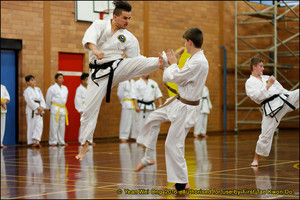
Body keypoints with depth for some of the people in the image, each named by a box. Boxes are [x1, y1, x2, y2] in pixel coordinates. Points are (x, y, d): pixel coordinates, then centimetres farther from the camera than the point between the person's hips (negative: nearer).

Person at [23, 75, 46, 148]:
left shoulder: (38, 89, 15)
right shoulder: (27, 91, -4)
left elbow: (42, 99, 9)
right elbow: (30, 101, -14)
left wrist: (42, 108, -7)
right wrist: (38, 107, -17)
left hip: (39, 110, 5)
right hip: (31, 110, -5)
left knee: (39, 125, -10)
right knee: (31, 125, -2)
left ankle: (37, 141, -16)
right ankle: (32, 142, 6)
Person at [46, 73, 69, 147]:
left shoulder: (65, 88, 12)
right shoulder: (52, 88, -7)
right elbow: (48, 99, 0)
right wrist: (49, 108, 6)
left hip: (63, 108, 6)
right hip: (55, 108, -6)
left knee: (62, 126, 8)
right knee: (54, 125, -6)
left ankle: (61, 141, 16)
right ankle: (53, 141, 0)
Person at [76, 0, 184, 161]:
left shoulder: (129, 38, 4)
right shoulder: (100, 25, -2)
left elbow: (137, 61, 5)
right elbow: (89, 37, -22)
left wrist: (160, 60, -11)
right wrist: (95, 49, -45)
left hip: (118, 68, 1)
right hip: (99, 73, -1)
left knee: (143, 62, -26)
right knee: (90, 108, -1)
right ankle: (85, 144, 13)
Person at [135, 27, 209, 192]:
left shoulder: (198, 62, -26)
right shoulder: (194, 58, 7)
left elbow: (176, 77, -20)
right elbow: (179, 77, 15)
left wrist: (173, 63, -4)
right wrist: (164, 68, 15)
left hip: (186, 108, -10)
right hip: (178, 101, 10)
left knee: (173, 144, -6)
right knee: (153, 118, 19)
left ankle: (182, 183, 4)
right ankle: (148, 158, 29)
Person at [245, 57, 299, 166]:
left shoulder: (267, 78, 19)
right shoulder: (250, 82, 2)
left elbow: (281, 89, 22)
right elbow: (257, 96, -14)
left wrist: (290, 96, 18)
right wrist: (268, 85, -15)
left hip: (283, 99, 5)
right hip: (271, 108, -5)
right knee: (266, 134, -6)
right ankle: (256, 159, 9)